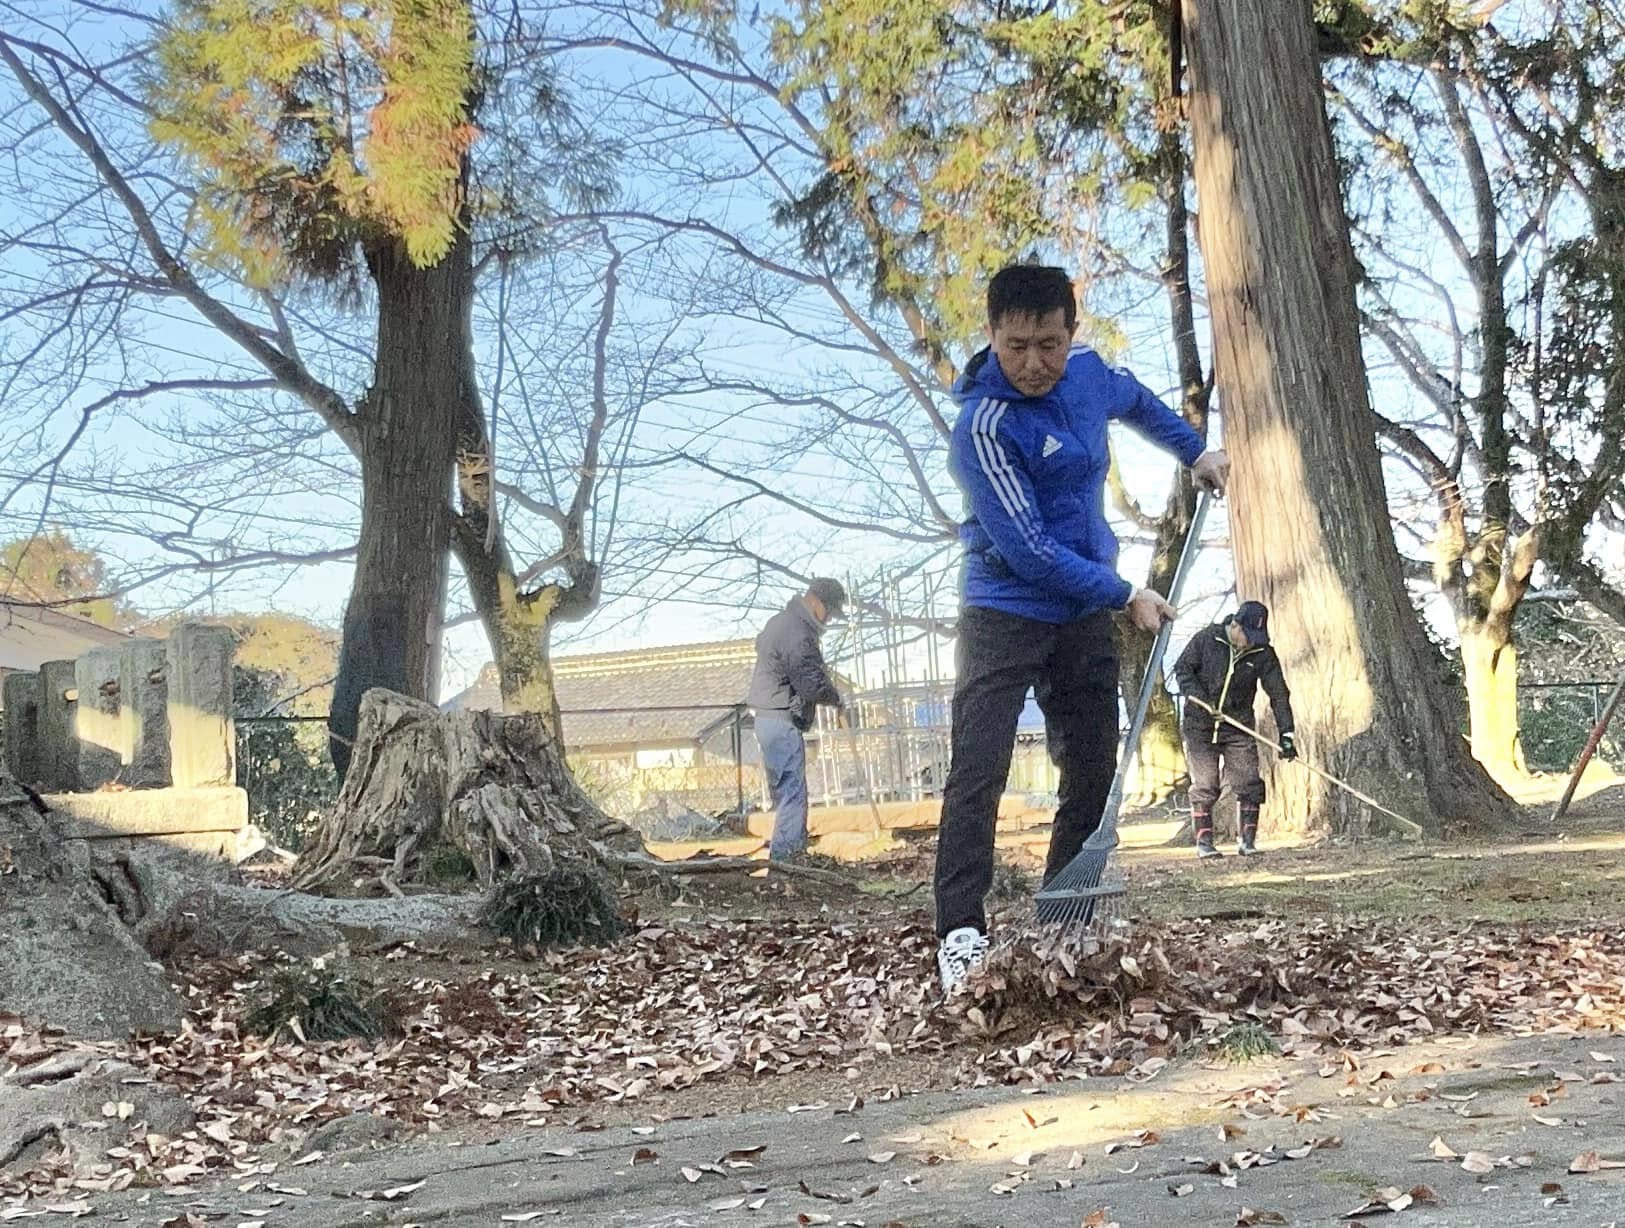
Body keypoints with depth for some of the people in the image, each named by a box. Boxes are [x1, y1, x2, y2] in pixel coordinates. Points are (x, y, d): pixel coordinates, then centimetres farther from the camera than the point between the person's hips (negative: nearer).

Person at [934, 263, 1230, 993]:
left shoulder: (1087, 375, 0)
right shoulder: (984, 427, -22)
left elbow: (1134, 400, 27)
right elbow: (1027, 549, -23)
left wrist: (1194, 451, 26)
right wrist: (1126, 596, -15)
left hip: (1085, 616, 7)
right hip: (1005, 614, -7)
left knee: (1093, 775, 8)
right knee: (977, 773, -14)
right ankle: (961, 933, -12)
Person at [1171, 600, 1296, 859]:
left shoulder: (1263, 654, -5)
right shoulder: (1207, 639, -8)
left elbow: (1279, 693, -4)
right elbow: (1182, 668, -2)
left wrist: (1285, 734, -9)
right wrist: (1200, 698, -18)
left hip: (1239, 727, 2)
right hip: (1200, 725, -2)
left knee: (1248, 784, -4)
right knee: (1204, 786, -2)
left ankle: (1247, 840, 6)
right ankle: (1203, 842, 5)